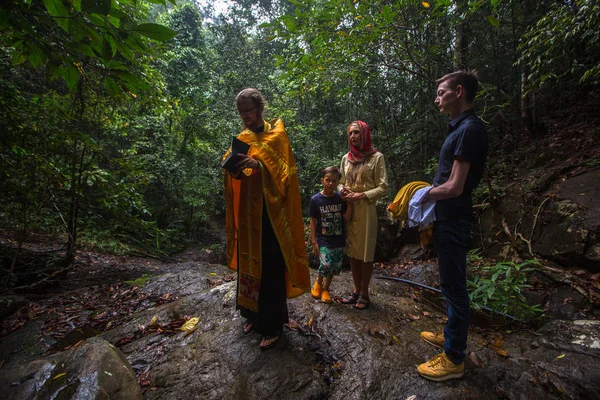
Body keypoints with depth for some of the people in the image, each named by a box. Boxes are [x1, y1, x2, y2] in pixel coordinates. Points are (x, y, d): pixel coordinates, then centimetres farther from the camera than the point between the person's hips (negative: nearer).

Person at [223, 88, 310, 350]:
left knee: (271, 269, -1)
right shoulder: (242, 139, 14)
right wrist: (234, 167, -10)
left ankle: (273, 326, 14)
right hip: (247, 213, 6)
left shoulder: (277, 136, -2)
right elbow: (236, 178, 13)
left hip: (270, 214, -5)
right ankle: (253, 314, 31)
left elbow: (286, 172, -11)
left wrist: (259, 165, -27)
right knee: (248, 265, 12)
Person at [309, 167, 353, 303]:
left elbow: (347, 219, -5)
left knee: (335, 267, 9)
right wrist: (314, 242, -6)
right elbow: (313, 222, -4)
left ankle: (326, 289, 33)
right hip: (323, 239, -3)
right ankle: (318, 282, 16)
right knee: (326, 264, -17)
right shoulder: (315, 199, -8)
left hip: (339, 240, 3)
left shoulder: (341, 198, -2)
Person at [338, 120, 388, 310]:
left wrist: (360, 196, -17)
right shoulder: (346, 158, 11)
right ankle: (356, 290, 24)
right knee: (353, 251, 11)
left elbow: (383, 187, -7)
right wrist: (343, 192, -5)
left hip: (366, 209, -5)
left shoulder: (376, 157, -4)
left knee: (366, 253, 3)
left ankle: (364, 293, 18)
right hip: (348, 209, 5)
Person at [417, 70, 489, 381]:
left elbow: (454, 187, -22)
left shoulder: (469, 129, -18)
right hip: (447, 218, 10)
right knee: (450, 283, 20)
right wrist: (428, 193, 7)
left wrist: (424, 195, -9)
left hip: (453, 221, -10)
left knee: (453, 286, 1)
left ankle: (454, 358, 17)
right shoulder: (460, 128, 13)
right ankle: (451, 335, 38)